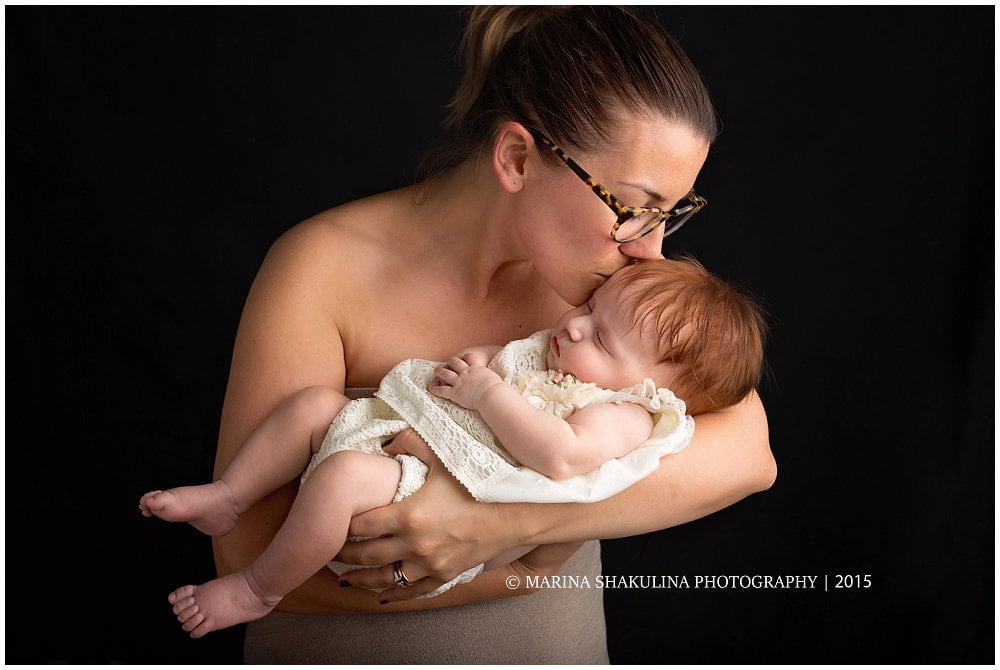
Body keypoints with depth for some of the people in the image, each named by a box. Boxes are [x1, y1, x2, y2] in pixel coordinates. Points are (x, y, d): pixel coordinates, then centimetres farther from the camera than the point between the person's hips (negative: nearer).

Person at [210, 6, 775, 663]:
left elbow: (747, 449, -23)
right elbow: (249, 553, -24)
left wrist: (507, 520, -34)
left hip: (559, 646, 3)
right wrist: (524, 565, -28)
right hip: (346, 649, -2)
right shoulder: (326, 269, -21)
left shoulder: (610, 267, -12)